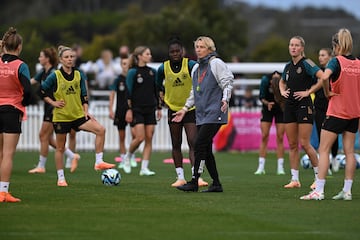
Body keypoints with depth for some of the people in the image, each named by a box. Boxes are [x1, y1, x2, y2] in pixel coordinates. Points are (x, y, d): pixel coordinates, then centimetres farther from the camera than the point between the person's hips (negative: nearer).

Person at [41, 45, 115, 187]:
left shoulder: (79, 75, 5)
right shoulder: (55, 76, -6)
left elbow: (83, 95, 10)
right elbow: (41, 90, -1)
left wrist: (86, 111, 1)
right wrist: (53, 102, -7)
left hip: (78, 115, 3)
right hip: (61, 116, -3)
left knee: (100, 130, -16)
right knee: (60, 148, 4)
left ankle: (99, 162, -12)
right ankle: (60, 178, 15)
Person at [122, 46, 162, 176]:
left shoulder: (152, 72, 11)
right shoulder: (133, 72, -5)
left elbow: (156, 90, 16)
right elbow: (128, 92, -8)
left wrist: (159, 108, 12)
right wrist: (129, 110, -13)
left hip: (150, 109, 5)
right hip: (137, 110, -5)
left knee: (149, 139, -1)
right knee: (140, 137, -13)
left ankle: (144, 168, 1)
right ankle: (127, 158, 13)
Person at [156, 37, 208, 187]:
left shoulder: (191, 65, -12)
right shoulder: (163, 68, -4)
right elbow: (158, 84, 15)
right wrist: (164, 99, 8)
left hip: (190, 109, -3)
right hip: (173, 110, 3)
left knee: (193, 143, -13)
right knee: (176, 145, 6)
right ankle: (180, 177, 13)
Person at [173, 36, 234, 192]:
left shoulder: (216, 64, -4)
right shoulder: (196, 68, 20)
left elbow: (227, 82, -9)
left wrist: (225, 99, -23)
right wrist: (185, 109, 24)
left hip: (214, 114, -8)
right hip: (202, 114, 8)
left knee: (199, 145, -14)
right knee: (206, 149, 5)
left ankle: (194, 182, -12)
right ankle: (216, 184, 11)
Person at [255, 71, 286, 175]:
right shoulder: (265, 80, -26)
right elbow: (261, 97, -13)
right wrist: (267, 103, -30)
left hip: (281, 108, 0)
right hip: (268, 108, 0)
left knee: (280, 137, -5)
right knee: (264, 136, -5)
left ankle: (280, 168, -2)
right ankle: (261, 167, -4)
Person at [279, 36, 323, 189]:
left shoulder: (306, 63, -9)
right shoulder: (288, 66, 13)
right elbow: (282, 81, 33)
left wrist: (308, 91, -17)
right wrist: (282, 91, 12)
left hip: (304, 105, -7)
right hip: (289, 106, 7)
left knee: (304, 144, -9)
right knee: (292, 145, 5)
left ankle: (319, 177, 3)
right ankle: (295, 179, 9)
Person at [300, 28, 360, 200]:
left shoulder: (336, 61, -12)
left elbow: (324, 77, -31)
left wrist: (327, 93, -15)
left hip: (336, 113, -6)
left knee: (323, 150, -2)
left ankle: (319, 191, -9)